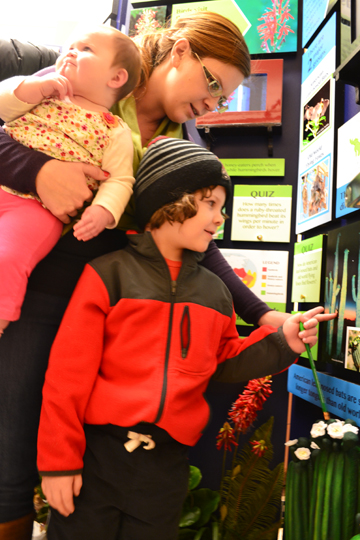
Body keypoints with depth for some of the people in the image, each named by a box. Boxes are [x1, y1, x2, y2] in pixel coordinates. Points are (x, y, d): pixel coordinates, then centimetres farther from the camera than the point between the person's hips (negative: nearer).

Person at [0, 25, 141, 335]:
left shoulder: (116, 132, 4)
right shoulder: (48, 91, 18)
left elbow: (119, 181, -2)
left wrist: (104, 210, -21)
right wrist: (32, 88, -2)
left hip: (39, 206, -5)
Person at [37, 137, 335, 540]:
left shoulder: (214, 291, 8)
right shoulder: (109, 274, -8)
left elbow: (226, 363, 12)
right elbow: (67, 375, -9)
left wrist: (279, 341, -2)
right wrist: (57, 460, -8)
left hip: (168, 465, 4)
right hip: (96, 455, -3)